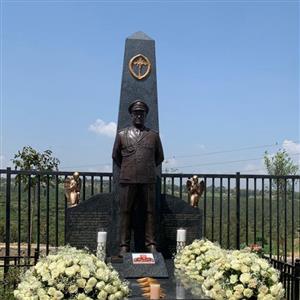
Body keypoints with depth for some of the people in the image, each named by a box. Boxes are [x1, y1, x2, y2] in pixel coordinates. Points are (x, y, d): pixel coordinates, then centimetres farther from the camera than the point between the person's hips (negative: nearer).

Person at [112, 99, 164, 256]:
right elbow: (116, 156, 19)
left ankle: (151, 244, 6)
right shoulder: (121, 134, 10)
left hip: (148, 180, 1)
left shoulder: (154, 135, 12)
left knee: (150, 212, 0)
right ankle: (124, 246, 4)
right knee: (125, 212, 0)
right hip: (127, 180, -1)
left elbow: (159, 157, 20)